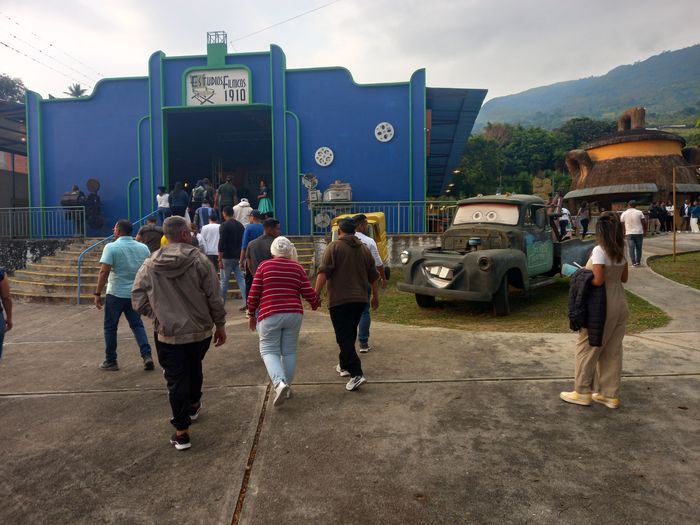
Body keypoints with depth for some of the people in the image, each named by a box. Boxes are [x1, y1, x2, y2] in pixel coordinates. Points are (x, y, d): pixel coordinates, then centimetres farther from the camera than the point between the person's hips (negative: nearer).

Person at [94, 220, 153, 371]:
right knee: (137, 324, 13)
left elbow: (104, 272, -17)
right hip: (136, 294, 4)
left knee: (110, 327, 10)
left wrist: (98, 293, -12)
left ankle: (110, 361, 17)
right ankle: (147, 355, 0)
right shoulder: (143, 247, 5)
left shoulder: (111, 247, -10)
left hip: (116, 294, -4)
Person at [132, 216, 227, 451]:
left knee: (176, 380, 6)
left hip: (167, 335, 0)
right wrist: (220, 325, 1)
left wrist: (159, 315, 9)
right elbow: (214, 298, -10)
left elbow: (139, 301, -4)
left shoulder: (149, 266, -5)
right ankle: (194, 405, 46)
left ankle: (181, 432, 8)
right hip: (200, 332, 0)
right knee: (194, 369, 25)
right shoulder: (199, 260, -12)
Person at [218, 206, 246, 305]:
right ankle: (246, 302, -4)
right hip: (238, 257, 6)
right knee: (240, 279, 4)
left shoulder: (224, 225, -10)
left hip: (227, 257, -5)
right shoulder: (240, 225, 11)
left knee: (224, 280, 5)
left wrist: (220, 260, -15)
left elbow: (221, 244, -16)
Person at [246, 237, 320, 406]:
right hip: (294, 314, 2)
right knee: (289, 351, 12)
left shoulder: (264, 266, 2)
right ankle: (287, 387, 19)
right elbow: (308, 293, 2)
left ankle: (280, 383, -18)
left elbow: (254, 293, 0)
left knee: (269, 350, 3)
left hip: (270, 315, -2)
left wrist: (251, 314, 14)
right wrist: (316, 303, 24)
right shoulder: (297, 267, 5)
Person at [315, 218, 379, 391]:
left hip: (340, 300, -6)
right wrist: (375, 296, 27)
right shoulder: (364, 249, 12)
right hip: (360, 299, 6)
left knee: (344, 337, -5)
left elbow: (323, 273, -15)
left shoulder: (334, 247, -5)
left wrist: (316, 294, -12)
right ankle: (344, 365, 33)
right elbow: (373, 276, 17)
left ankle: (356, 373, -14)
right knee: (350, 334, 20)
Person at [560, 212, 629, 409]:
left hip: (603, 304, -7)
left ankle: (582, 392, 15)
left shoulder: (599, 250, -17)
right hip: (620, 303, 8)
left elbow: (598, 280, -22)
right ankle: (610, 394, 22)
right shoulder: (621, 251, 6)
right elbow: (624, 278, 13)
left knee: (587, 347, 6)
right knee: (612, 350, 13)